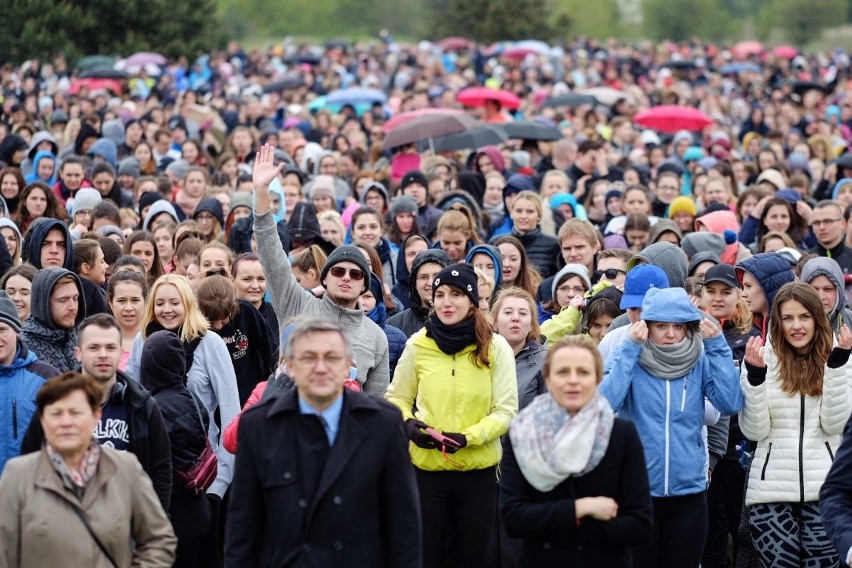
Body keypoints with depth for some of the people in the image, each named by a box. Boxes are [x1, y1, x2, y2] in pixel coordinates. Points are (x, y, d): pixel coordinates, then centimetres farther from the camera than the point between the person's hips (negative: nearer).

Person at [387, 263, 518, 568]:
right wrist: (408, 424, -13)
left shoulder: (495, 347, -5)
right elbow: (396, 398, 9)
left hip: (478, 472, 0)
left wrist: (467, 437, -20)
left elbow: (506, 411, -5)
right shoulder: (417, 345, -3)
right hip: (426, 469, 0)